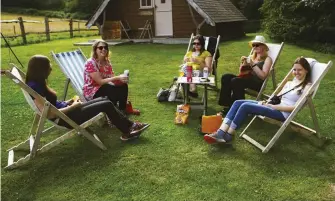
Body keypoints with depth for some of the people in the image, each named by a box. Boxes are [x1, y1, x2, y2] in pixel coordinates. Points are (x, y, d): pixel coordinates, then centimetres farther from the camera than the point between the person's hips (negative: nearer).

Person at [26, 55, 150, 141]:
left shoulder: (37, 84, 9)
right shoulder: (35, 87, -21)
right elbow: (49, 114, -27)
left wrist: (68, 102, 3)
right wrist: (72, 107, -17)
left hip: (65, 111, 10)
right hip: (66, 118, -10)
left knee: (105, 101, 7)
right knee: (107, 105, -6)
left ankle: (128, 126, 11)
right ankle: (127, 131, 11)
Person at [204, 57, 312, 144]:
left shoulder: (307, 87, -2)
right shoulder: (290, 83, 22)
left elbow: (297, 107, -12)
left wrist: (274, 106, -14)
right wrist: (266, 102, -1)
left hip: (283, 113, -8)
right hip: (274, 107, 8)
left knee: (245, 106, -25)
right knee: (238, 102, -12)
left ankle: (227, 135, -14)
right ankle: (221, 132, -22)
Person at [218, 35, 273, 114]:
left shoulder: (267, 59, 5)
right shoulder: (252, 57, 24)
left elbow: (263, 76, -8)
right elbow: (242, 72, 24)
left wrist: (253, 64, -12)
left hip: (257, 83, -6)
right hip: (246, 79, 7)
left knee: (235, 81, -33)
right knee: (226, 77, -19)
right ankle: (226, 106, -24)